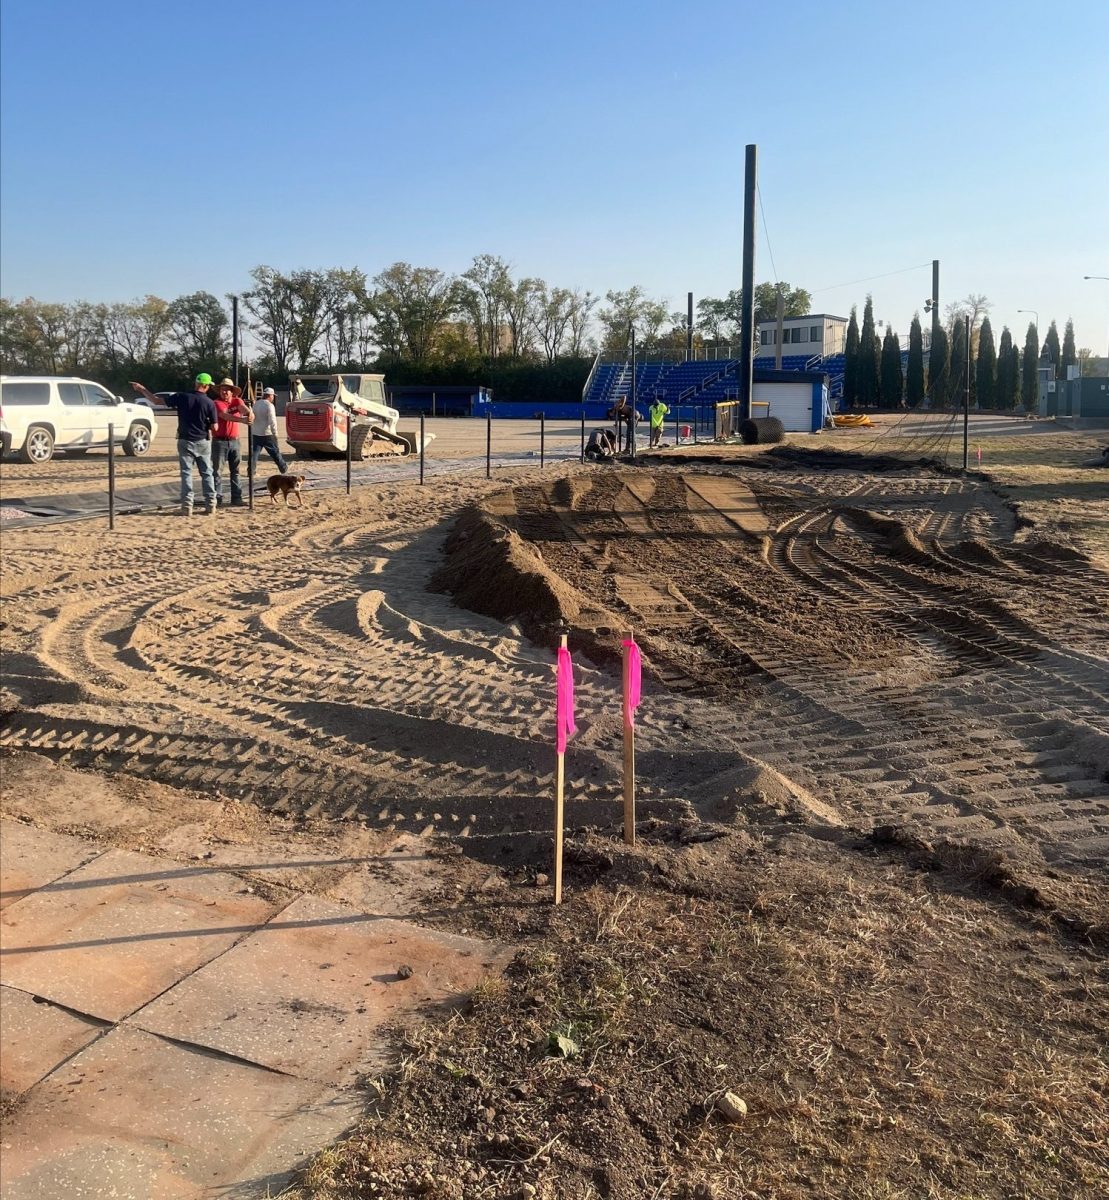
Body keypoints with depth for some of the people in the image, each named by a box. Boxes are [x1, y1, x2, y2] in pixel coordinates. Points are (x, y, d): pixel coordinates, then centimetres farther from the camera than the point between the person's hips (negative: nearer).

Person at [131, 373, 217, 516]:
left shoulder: (181, 397, -7)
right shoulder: (209, 403, -9)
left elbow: (156, 400, 0)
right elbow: (214, 427, -5)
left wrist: (142, 389, 13)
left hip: (185, 441, 0)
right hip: (203, 442, 0)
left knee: (186, 473, 3)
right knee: (207, 473, 9)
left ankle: (187, 505, -3)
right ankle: (210, 504, 9)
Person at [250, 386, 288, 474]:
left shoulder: (256, 404, 11)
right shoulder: (269, 405, -13)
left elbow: (252, 418, 17)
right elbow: (272, 421, -20)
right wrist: (275, 433, -16)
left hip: (255, 433, 6)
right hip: (267, 434, -6)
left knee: (254, 453, 5)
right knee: (275, 453, 5)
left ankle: (252, 470, -2)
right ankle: (284, 470, 14)